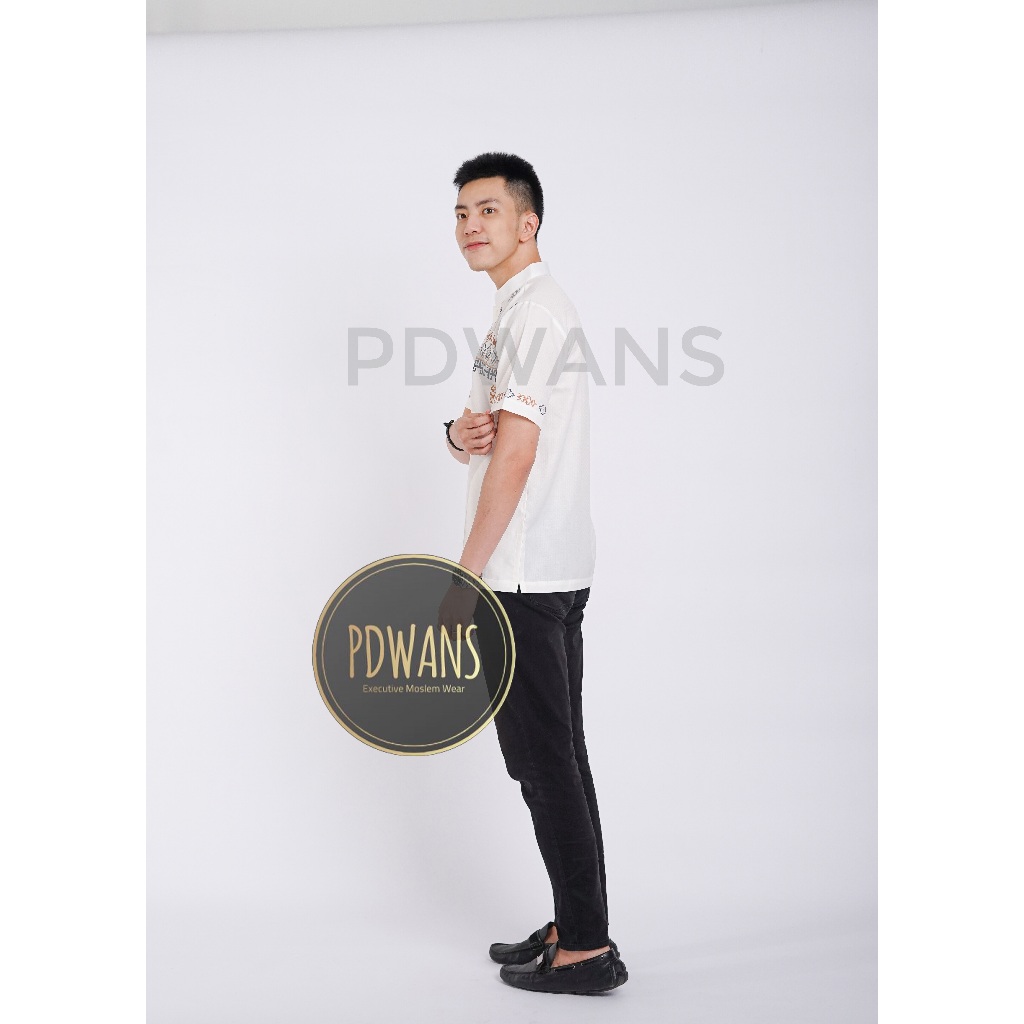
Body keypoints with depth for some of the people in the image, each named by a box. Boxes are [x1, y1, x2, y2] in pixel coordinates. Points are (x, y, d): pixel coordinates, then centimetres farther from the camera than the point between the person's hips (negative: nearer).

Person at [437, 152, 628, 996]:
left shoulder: (535, 311, -13)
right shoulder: (520, 310, 20)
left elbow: (516, 453, -20)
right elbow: (490, 439, 19)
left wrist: (467, 572, -18)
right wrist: (461, 432, -6)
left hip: (525, 576, -10)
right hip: (551, 574, 10)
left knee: (544, 759, -6)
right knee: (556, 757, 13)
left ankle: (587, 949, -1)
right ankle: (576, 927, 21)